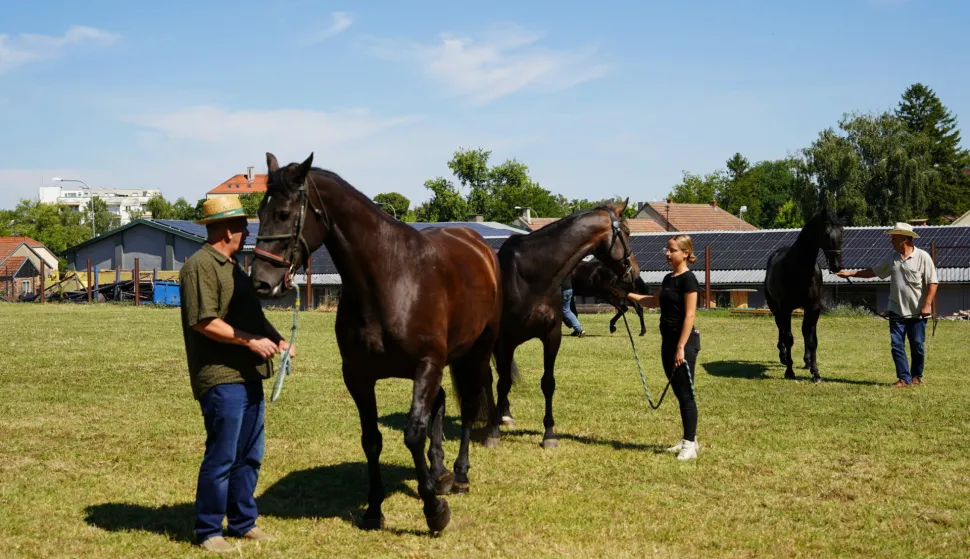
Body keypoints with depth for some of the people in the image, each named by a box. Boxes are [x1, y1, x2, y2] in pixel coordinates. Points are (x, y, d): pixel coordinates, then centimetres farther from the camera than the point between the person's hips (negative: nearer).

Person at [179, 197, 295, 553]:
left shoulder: (232, 266, 18)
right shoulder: (200, 266, -13)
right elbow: (204, 322, -21)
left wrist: (276, 339, 10)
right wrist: (251, 341, -19)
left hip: (249, 376, 10)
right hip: (221, 379, -10)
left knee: (249, 457, 14)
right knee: (221, 459, -3)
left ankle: (243, 522, 25)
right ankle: (208, 532, 9)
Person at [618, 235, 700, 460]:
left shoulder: (688, 279, -14)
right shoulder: (668, 278, 12)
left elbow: (689, 315, -18)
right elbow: (654, 301, 28)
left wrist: (681, 347, -22)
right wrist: (629, 295, 18)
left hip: (684, 342, -9)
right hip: (668, 341, 9)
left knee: (685, 394, -5)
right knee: (679, 393, 13)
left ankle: (690, 444, 0)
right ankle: (689, 439, 22)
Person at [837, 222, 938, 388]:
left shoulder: (923, 257, -9)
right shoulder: (892, 259, 6)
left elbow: (932, 283, -10)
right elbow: (873, 271, 17)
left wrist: (927, 305, -16)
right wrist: (851, 273, 13)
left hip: (917, 312, -5)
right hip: (897, 312, 5)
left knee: (918, 346, 4)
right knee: (896, 345, 0)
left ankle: (916, 376, 20)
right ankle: (904, 378, 4)